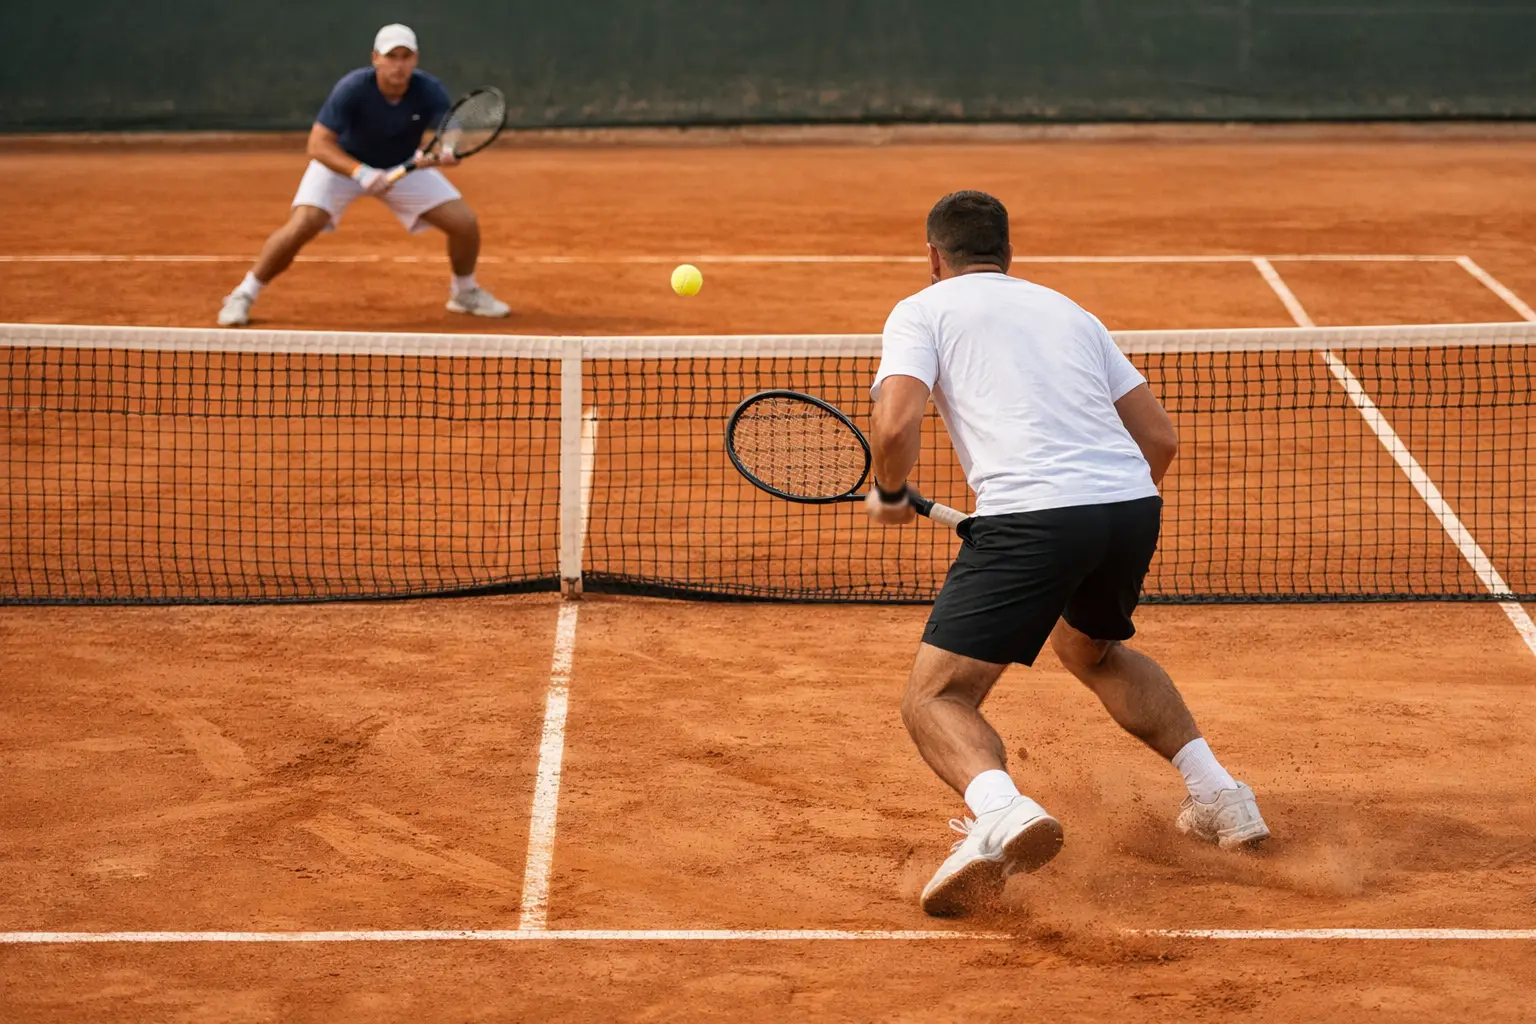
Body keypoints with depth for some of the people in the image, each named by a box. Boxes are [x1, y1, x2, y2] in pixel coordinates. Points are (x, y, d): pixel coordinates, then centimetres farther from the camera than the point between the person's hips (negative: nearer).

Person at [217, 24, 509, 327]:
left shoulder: (430, 92, -25)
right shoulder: (352, 89, -33)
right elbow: (319, 145, -33)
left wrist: (448, 154, -53)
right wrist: (360, 173, -47)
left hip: (405, 165, 3)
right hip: (342, 162, -3)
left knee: (464, 222, -8)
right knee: (301, 226, -25)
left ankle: (465, 292, 21)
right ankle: (243, 296, -5)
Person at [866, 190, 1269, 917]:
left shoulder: (922, 311, 12)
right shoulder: (1068, 311, 27)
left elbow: (895, 425, -6)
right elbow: (1159, 437, 24)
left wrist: (890, 494, 13)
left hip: (1029, 518, -6)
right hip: (1134, 505, 6)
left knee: (934, 701, -1)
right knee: (1091, 649, 36)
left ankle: (1002, 813, -32)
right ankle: (1217, 794, 28)